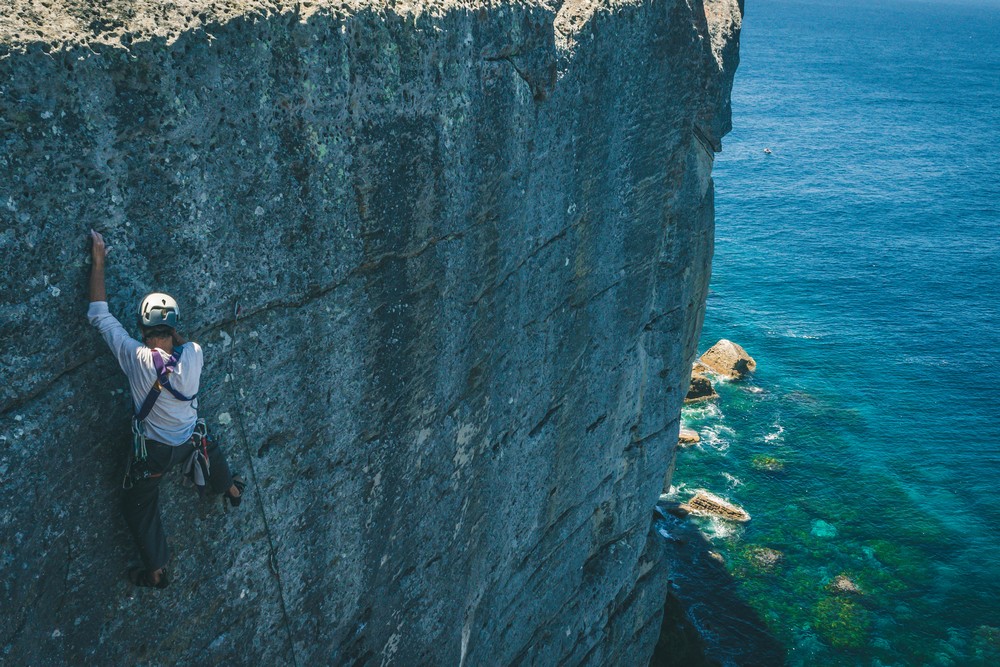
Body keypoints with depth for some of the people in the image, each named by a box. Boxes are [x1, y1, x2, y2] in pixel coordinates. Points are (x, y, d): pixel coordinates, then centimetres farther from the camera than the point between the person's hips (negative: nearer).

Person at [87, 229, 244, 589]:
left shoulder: (136, 357, -29)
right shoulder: (194, 355, -24)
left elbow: (99, 314, -20)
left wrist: (98, 262, -15)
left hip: (153, 451, -3)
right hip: (191, 441, 3)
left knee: (139, 505, 19)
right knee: (211, 452, 37)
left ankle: (156, 570, 29)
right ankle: (232, 490, 64)